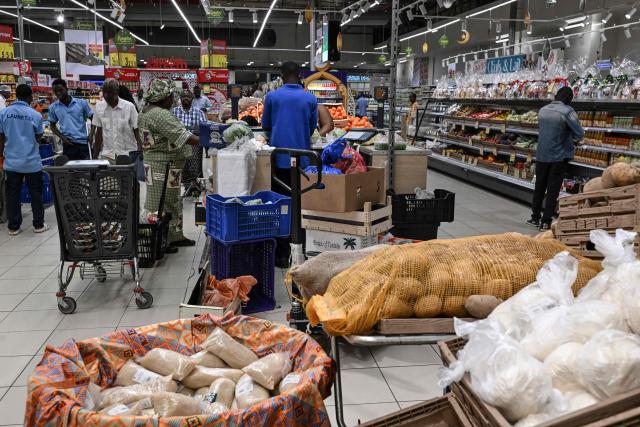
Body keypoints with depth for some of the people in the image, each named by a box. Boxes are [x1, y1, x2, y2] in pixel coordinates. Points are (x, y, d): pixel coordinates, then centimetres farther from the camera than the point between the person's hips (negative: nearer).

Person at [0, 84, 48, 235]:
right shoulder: (35, 115, -10)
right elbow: (38, 137, 1)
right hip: (31, 162, -2)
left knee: (12, 195, 10)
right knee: (35, 194, 9)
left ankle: (13, 227, 16)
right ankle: (38, 225, 16)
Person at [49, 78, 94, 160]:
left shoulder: (82, 103, 1)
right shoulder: (53, 107, 6)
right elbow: (53, 126, 14)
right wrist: (62, 137, -2)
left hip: (83, 142, -1)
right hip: (68, 144, 1)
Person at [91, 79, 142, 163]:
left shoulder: (129, 107, -6)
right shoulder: (99, 106, 4)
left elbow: (136, 131, -3)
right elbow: (99, 133, 10)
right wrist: (95, 156, 9)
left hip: (127, 155, -2)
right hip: (106, 155, 3)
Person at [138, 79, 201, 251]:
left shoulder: (146, 112, 14)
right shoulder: (160, 115, -20)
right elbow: (183, 136, -25)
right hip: (163, 167, -11)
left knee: (174, 203, 18)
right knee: (164, 205, -2)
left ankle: (175, 236, 27)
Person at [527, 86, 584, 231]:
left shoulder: (543, 110, 4)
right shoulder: (567, 111, -14)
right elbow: (580, 134, -17)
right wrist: (573, 142, 5)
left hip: (541, 155, 5)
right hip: (559, 156, -4)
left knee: (539, 187, 16)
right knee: (553, 190, 3)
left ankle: (535, 217, 24)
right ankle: (546, 222, 5)